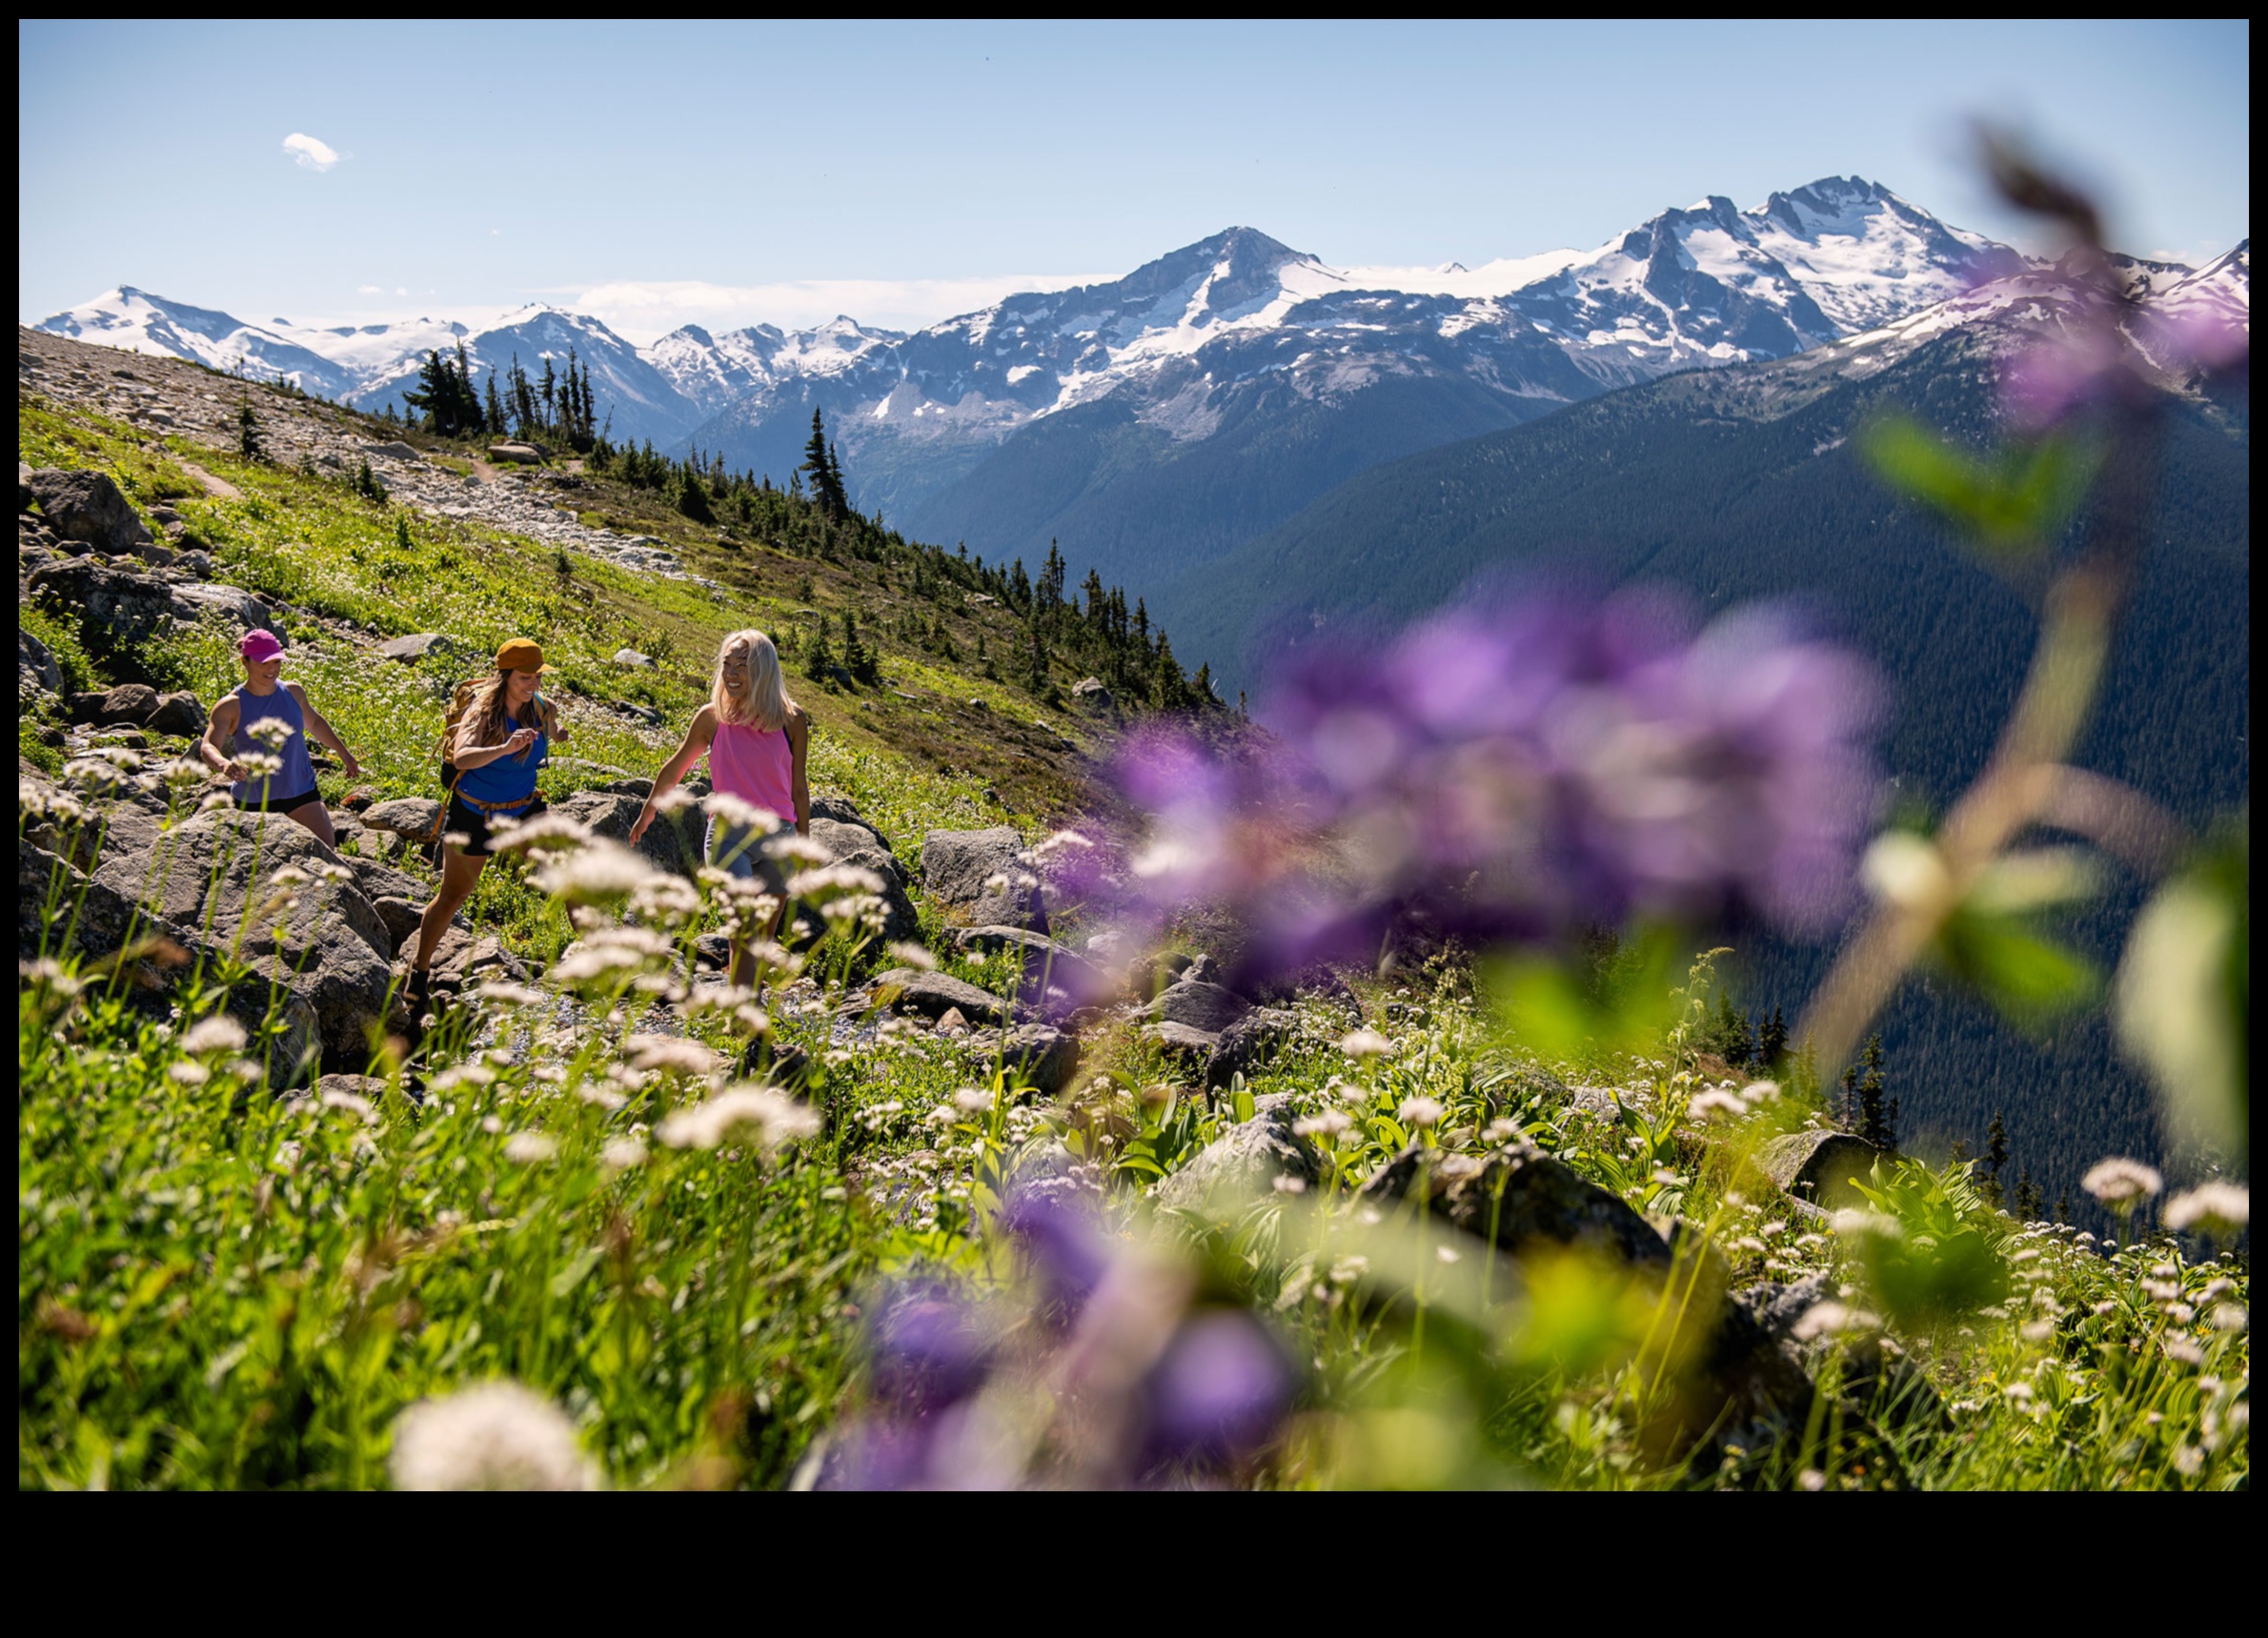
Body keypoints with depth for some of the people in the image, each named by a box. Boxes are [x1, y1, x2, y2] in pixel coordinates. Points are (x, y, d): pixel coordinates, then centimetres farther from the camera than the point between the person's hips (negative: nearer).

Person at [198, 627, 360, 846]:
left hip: (300, 793, 3)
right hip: (253, 801, -3)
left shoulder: (293, 693, 1)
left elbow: (314, 723, 22)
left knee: (327, 849, -9)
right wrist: (224, 765, -46)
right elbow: (207, 747, -25)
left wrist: (344, 754, 24)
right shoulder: (232, 706, -13)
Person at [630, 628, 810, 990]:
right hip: (727, 834, -2)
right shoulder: (712, 718, 1)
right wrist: (647, 813, 27)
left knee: (763, 939, 8)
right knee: (744, 936, -16)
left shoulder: (791, 720, 2)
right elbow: (674, 768, 17)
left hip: (777, 837, 2)